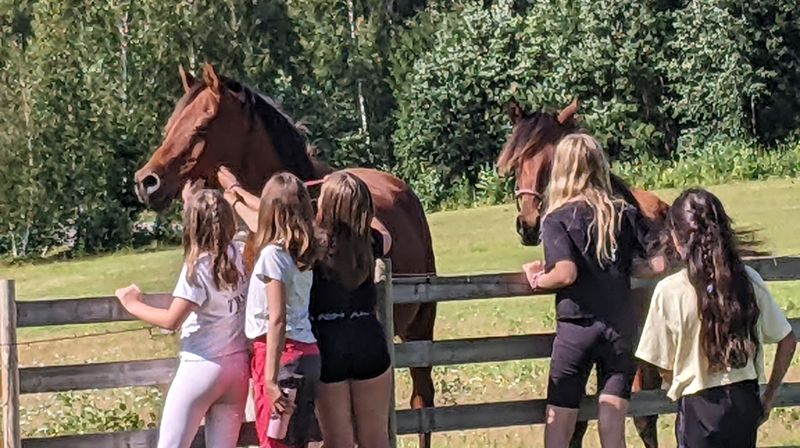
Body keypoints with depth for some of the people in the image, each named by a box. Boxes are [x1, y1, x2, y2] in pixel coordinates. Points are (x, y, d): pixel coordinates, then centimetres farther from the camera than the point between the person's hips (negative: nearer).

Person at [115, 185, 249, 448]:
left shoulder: (198, 266, -16)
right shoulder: (238, 256, 3)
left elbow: (171, 320, -19)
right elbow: (222, 229, 29)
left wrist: (133, 305, -7)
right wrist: (194, 203, 35)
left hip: (202, 366, -6)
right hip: (238, 366, 7)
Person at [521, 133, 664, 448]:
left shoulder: (557, 219, -7)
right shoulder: (625, 214, 4)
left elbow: (566, 273, -20)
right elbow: (660, 262, -1)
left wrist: (539, 280, -1)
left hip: (576, 328, -3)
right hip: (621, 328, 3)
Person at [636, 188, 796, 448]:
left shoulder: (669, 291, -13)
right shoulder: (749, 280, 0)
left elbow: (665, 368, -6)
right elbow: (787, 341, 8)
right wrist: (769, 397, 17)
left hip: (699, 407, -5)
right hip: (747, 402, 5)